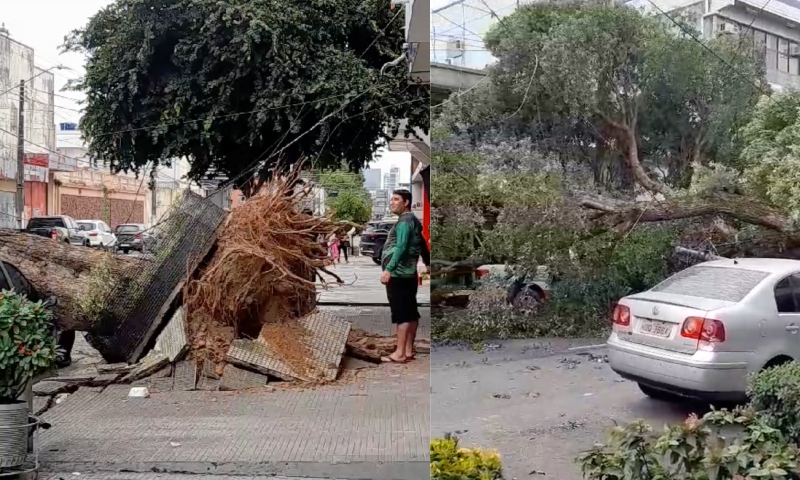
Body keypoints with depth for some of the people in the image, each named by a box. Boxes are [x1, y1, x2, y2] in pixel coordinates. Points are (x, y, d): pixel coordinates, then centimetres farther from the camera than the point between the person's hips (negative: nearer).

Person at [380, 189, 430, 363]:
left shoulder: (404, 221, -12)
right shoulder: (412, 220, 19)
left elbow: (401, 247, -25)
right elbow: (422, 244, 31)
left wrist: (388, 269, -32)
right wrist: (427, 263, 44)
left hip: (399, 274, -10)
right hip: (408, 274, 10)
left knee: (401, 314, -8)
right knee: (410, 313, 10)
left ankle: (400, 353, -6)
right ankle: (408, 350, 15)